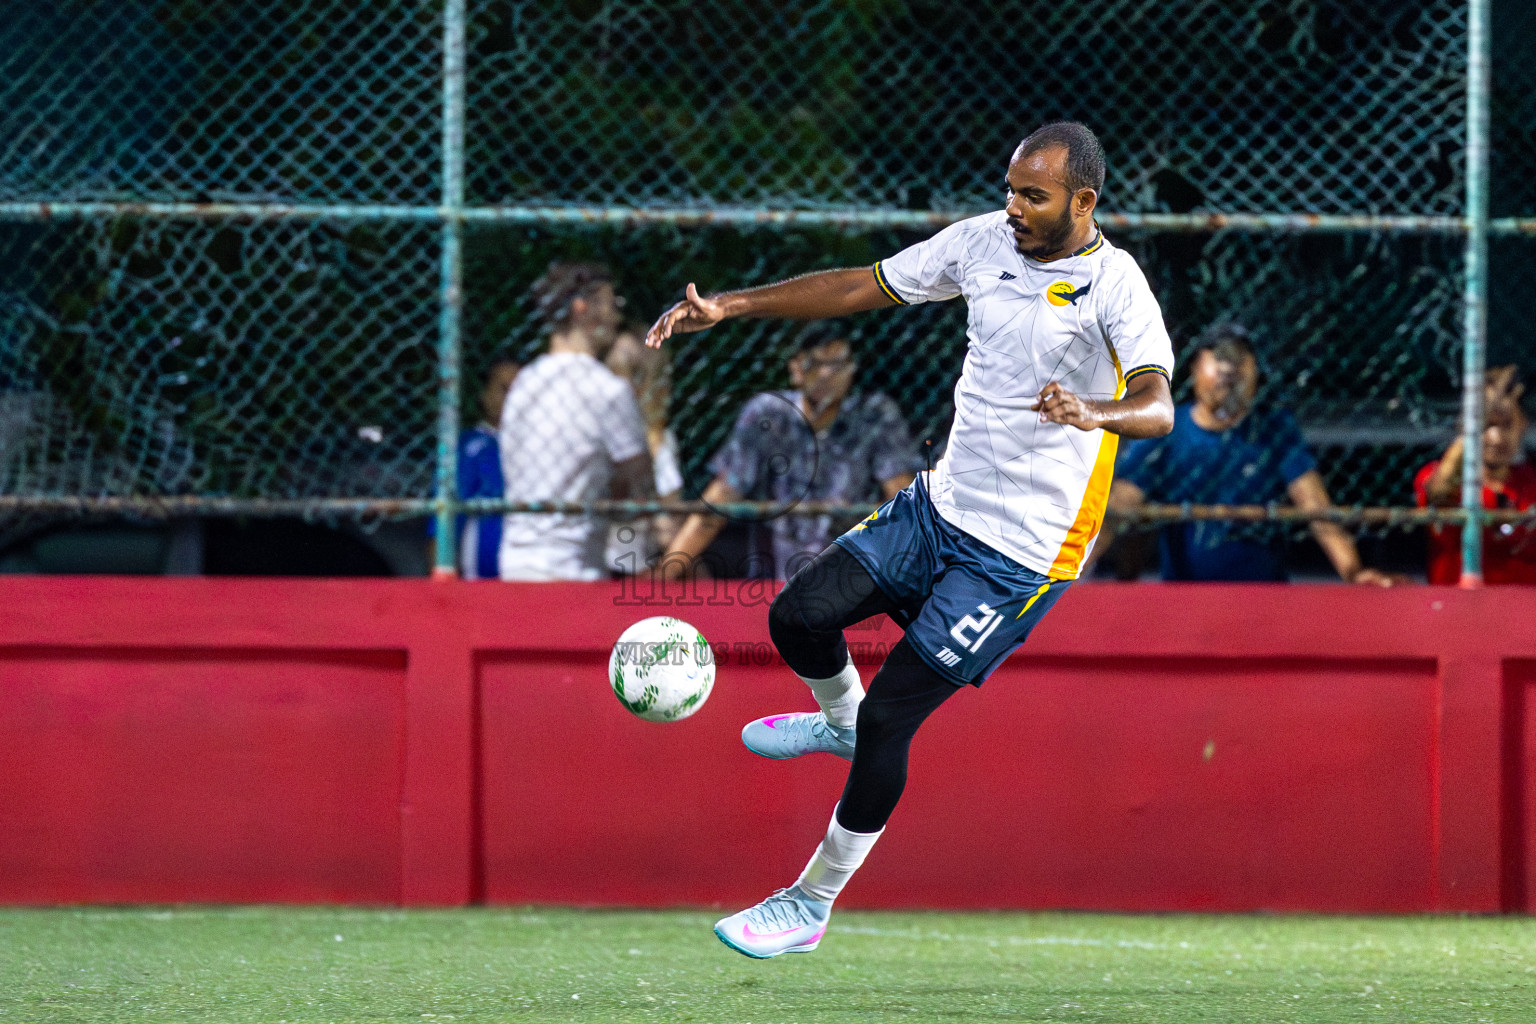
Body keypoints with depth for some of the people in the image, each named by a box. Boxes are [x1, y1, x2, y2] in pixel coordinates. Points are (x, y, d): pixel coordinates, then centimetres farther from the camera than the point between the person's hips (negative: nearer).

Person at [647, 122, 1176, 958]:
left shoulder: (1112, 284, -18)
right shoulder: (986, 241, 1)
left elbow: (1159, 406, -32)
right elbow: (863, 287, 10)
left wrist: (1094, 413, -54)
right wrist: (730, 308, 4)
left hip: (1022, 552, -6)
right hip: (940, 505, 6)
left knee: (888, 716, -6)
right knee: (799, 614, -5)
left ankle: (812, 903, 12)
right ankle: (839, 720, 30)